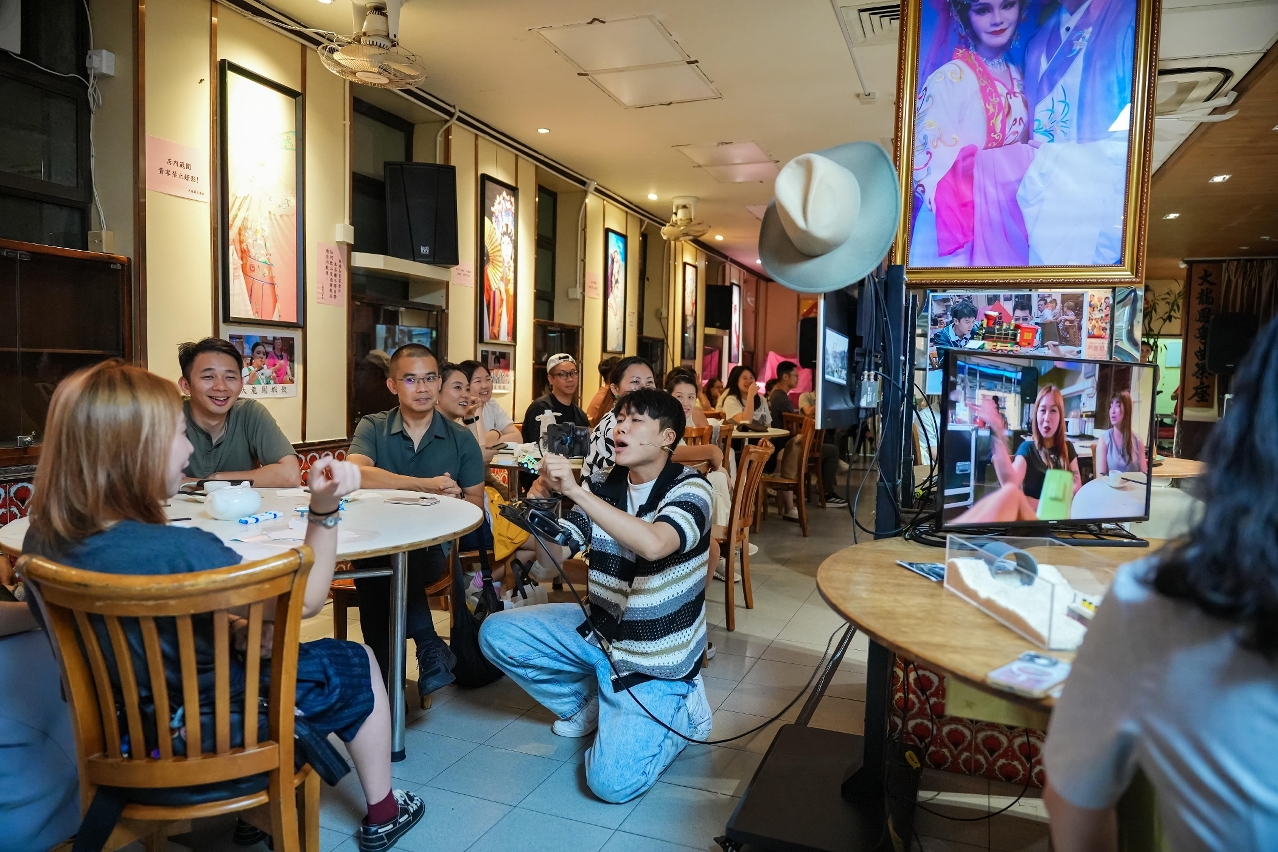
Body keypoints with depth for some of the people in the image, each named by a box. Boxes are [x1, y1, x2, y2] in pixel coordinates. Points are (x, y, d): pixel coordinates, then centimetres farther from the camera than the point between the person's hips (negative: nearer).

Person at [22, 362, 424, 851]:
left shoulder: (42, 541, -12)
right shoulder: (183, 552, -37)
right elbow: (305, 601, -22)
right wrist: (324, 511, -28)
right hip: (207, 733, -7)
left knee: (254, 642, 32)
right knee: (357, 665, 15)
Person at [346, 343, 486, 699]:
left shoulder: (461, 439, 9)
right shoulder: (373, 428, 5)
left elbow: (476, 503, 7)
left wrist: (455, 503, -17)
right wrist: (426, 485, -24)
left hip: (432, 549, 0)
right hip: (375, 547, 0)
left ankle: (384, 684, -17)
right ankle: (428, 644, -24)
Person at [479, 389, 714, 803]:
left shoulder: (689, 488, -18)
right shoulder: (602, 484, -2)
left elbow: (653, 544, -39)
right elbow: (555, 555, -6)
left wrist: (576, 491, -39)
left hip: (654, 658, -6)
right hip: (599, 631, 6)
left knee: (612, 781, -19)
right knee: (496, 633, -4)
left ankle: (681, 709, 10)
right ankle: (589, 701, 15)